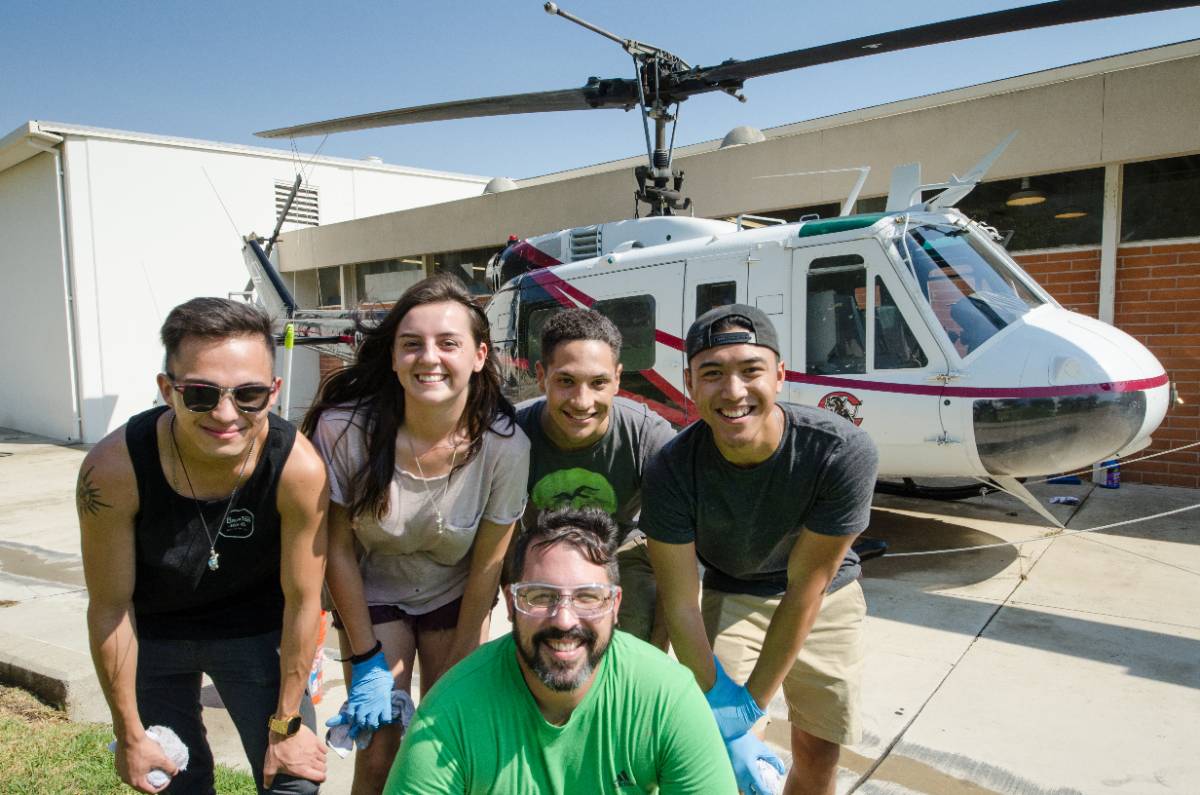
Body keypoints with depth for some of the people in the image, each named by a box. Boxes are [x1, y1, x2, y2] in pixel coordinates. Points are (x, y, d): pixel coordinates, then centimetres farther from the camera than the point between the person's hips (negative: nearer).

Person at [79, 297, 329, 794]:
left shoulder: (298, 468, -32)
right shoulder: (114, 469, -30)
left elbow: (302, 599, -20)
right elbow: (110, 607, -17)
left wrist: (286, 724, -10)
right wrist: (130, 734, -7)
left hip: (255, 629, -1)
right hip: (151, 634, 1)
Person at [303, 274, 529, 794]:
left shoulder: (504, 445, -26)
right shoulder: (343, 430, -27)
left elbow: (486, 567, -14)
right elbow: (339, 550, -14)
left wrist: (455, 675, -7)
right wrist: (366, 663, -10)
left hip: (455, 596, 1)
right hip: (372, 592, 0)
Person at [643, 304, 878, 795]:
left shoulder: (844, 453, -33)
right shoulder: (671, 471, -30)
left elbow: (806, 587, -26)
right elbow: (681, 605, -24)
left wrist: (750, 704, -22)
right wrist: (718, 705, -27)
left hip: (826, 596, 1)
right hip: (731, 595, 0)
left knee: (818, 753, 9)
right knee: (721, 751, -8)